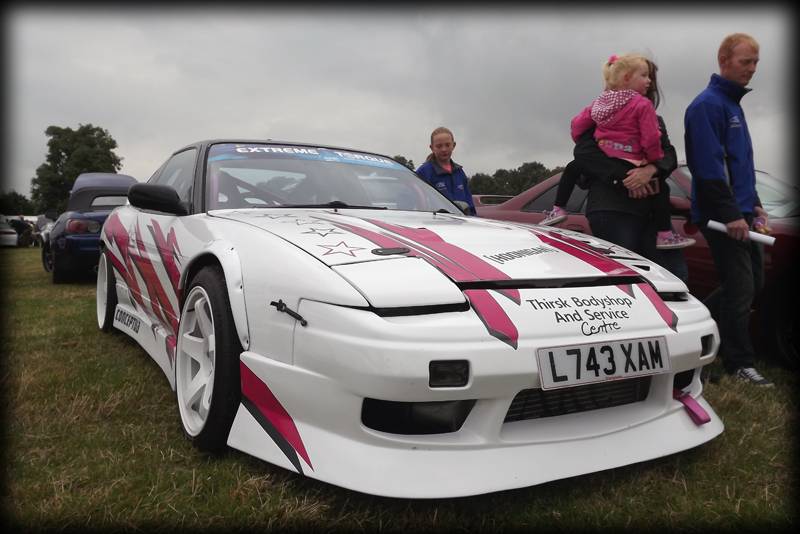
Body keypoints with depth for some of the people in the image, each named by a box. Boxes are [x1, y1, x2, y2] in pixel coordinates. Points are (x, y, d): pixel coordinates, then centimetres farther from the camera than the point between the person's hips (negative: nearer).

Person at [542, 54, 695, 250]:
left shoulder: (600, 101, 12)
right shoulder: (643, 104, -6)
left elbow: (578, 123, 14)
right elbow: (651, 140, -11)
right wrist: (656, 161, 4)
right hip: (626, 169, -5)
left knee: (573, 167, 33)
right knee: (661, 188, 11)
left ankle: (557, 209, 23)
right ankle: (665, 235, 3)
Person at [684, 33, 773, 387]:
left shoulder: (733, 104, 19)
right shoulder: (707, 104, -11)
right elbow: (709, 166, -20)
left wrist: (754, 204, 18)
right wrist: (731, 214, -21)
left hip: (740, 211, 10)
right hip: (721, 215, -10)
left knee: (753, 282, 14)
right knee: (740, 288, -6)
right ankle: (740, 364, 4)